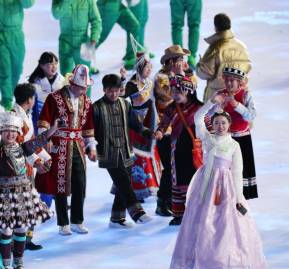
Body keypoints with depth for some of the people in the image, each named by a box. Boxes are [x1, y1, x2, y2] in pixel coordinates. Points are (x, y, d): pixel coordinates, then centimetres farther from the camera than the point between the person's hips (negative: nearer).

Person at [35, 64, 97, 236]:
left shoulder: (86, 102, 10)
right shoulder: (55, 98, -8)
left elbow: (88, 127, 18)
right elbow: (44, 121, -10)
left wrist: (91, 147, 14)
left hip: (78, 146, 5)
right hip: (60, 147, -5)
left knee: (80, 185, 3)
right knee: (61, 186, 0)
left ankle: (77, 221, 15)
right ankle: (63, 224, 7)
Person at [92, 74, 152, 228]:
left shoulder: (125, 105, 10)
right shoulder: (97, 107, -4)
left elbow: (135, 124, 16)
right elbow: (91, 129, -2)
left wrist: (148, 133, 3)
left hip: (125, 152, 6)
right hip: (108, 153, -6)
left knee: (123, 185, 6)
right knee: (123, 182, -16)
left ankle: (117, 218, 14)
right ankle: (136, 212, -22)